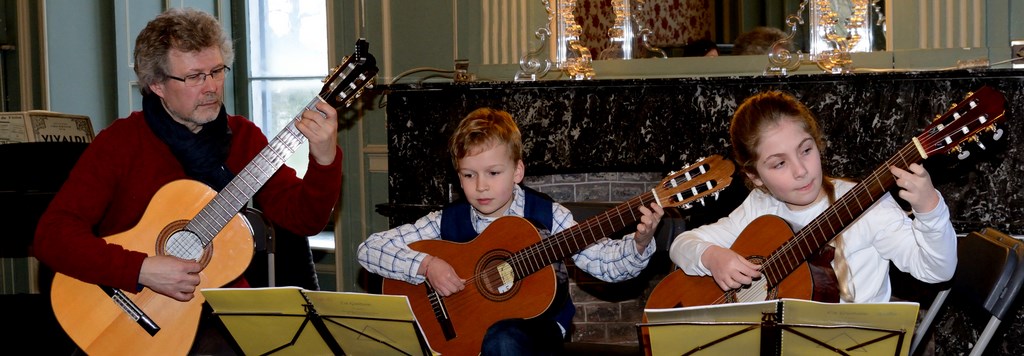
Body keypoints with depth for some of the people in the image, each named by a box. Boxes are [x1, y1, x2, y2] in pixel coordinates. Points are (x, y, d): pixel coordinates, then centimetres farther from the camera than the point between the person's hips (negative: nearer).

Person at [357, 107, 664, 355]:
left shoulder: (547, 216, -2)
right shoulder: (448, 221, 0)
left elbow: (606, 263, -5)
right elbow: (369, 249, -3)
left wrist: (639, 243, -24)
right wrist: (426, 264, -17)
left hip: (538, 324, -1)